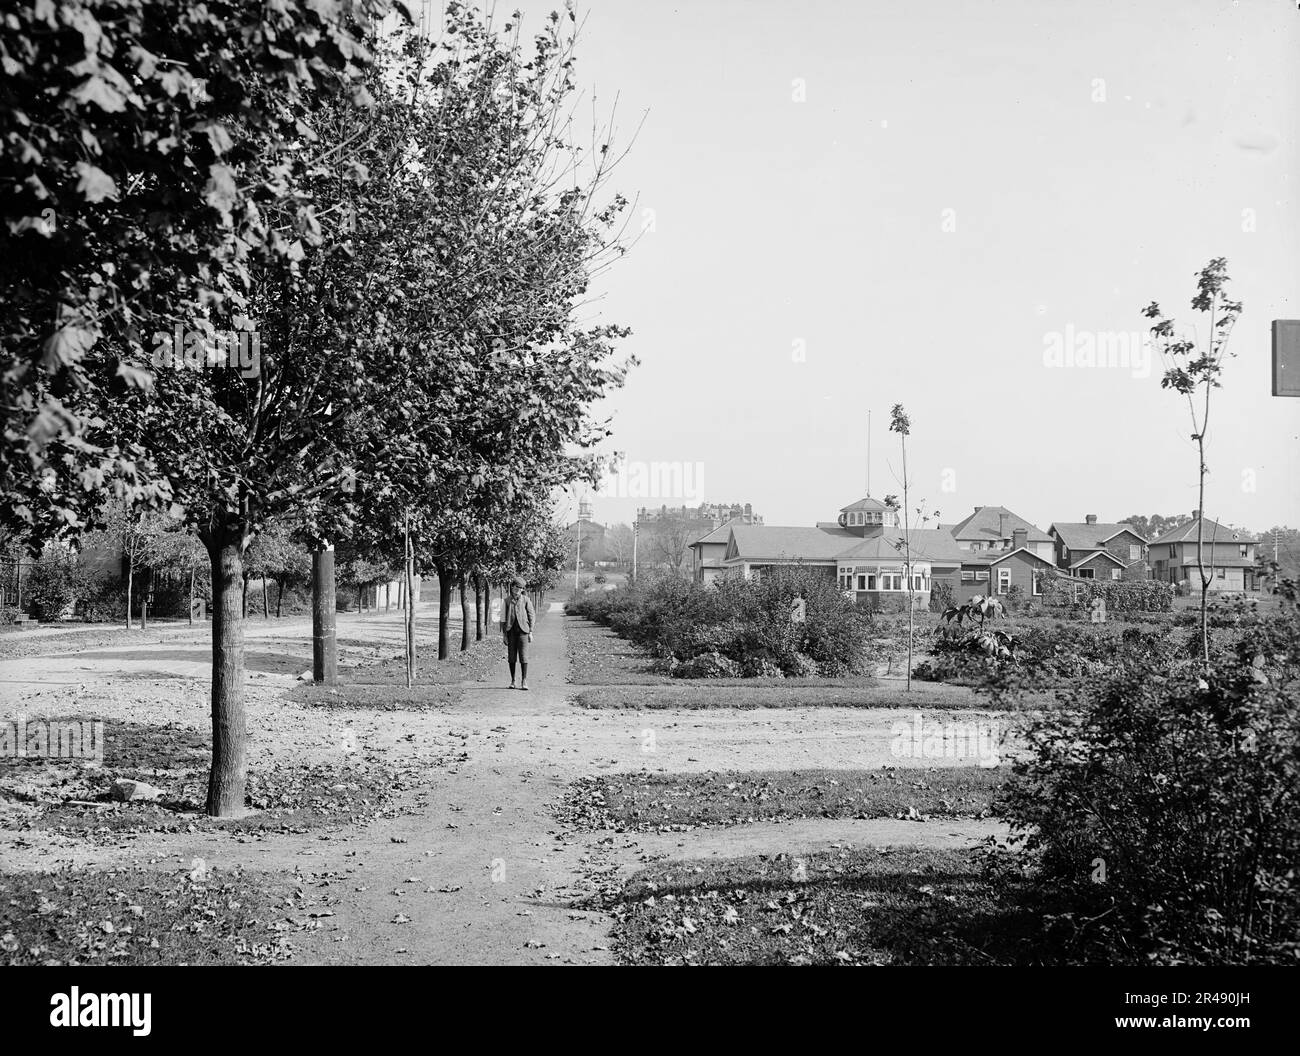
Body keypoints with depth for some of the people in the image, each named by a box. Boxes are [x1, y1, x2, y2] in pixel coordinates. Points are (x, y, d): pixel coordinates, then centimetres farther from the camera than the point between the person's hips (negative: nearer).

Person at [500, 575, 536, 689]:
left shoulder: (526, 600, 3)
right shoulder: (507, 601, 6)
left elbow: (532, 616, 5)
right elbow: (503, 618, 9)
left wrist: (531, 632, -1)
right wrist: (504, 634, 5)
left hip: (523, 630, -2)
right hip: (511, 631, 2)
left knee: (523, 656, -7)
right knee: (511, 656, 5)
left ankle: (524, 681, -4)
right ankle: (512, 681, 15)